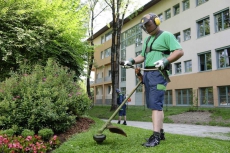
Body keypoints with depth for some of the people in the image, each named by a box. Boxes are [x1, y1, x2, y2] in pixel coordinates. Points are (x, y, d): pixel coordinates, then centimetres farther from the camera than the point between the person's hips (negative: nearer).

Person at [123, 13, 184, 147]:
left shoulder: (166, 35, -2)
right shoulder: (147, 40, 23)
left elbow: (180, 51, -11)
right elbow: (143, 56, 26)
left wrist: (166, 61, -24)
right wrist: (132, 61, 7)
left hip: (158, 74, -8)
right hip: (147, 74, 9)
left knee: (156, 104, -15)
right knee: (155, 104, 9)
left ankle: (156, 136, -16)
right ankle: (161, 132, 17)